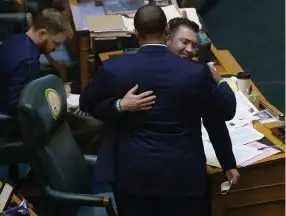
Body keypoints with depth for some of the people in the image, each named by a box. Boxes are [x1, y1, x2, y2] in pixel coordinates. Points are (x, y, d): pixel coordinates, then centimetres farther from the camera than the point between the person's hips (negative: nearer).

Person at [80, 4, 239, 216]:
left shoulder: (114, 68, -9)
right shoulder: (197, 72, -11)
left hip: (134, 172, 1)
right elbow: (215, 124, 0)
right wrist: (229, 164, 13)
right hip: (182, 174, -1)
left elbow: (86, 103, 8)